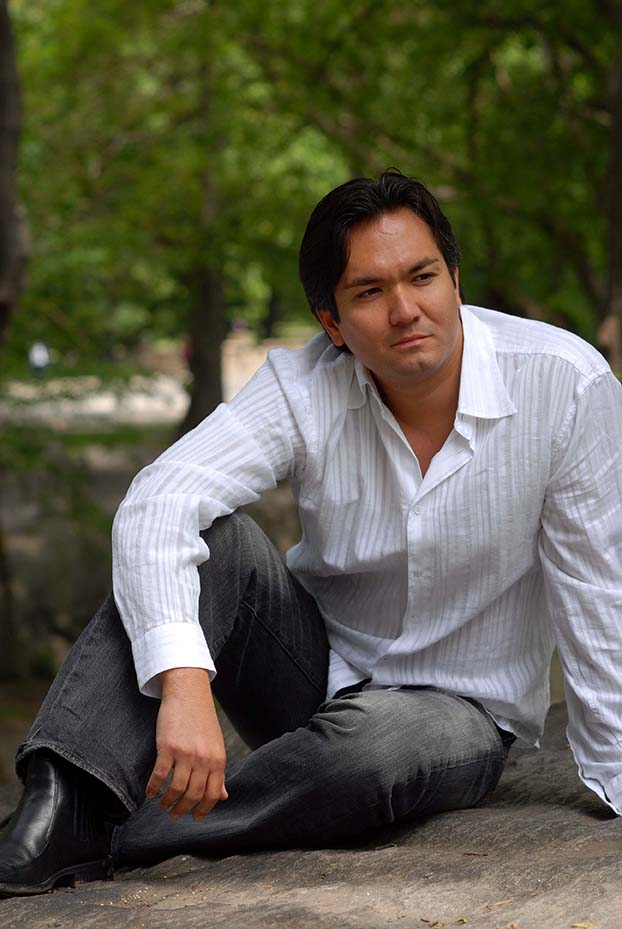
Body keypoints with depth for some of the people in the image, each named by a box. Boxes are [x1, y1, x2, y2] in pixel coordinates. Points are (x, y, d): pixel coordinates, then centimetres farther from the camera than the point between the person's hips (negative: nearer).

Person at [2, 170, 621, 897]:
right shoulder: (302, 390, -17)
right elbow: (158, 502, -32)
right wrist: (183, 682, -49)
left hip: (459, 712, -2)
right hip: (315, 668, 2)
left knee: (371, 742, -38)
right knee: (209, 537, -25)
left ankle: (111, 842, -26)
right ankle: (65, 813, -36)